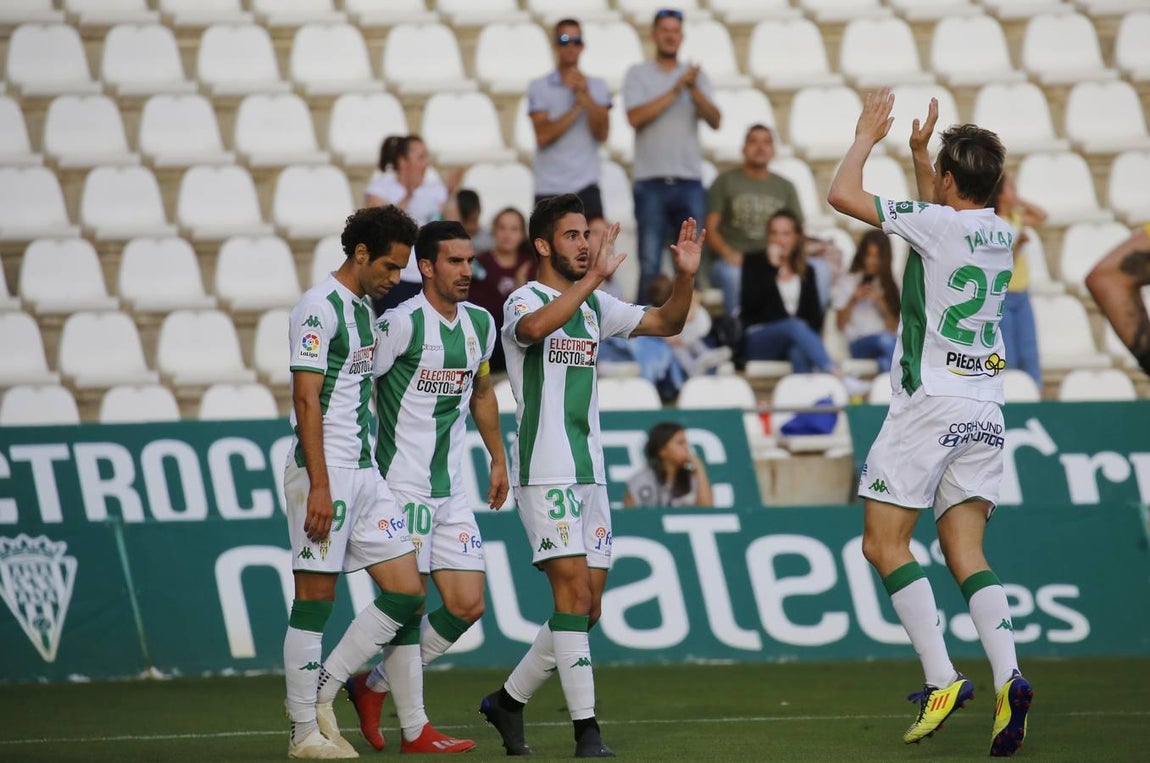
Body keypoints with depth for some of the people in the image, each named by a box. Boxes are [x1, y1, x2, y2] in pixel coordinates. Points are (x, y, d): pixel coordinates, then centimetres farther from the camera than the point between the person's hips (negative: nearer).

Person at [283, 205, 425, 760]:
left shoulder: (365, 308, 17)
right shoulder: (320, 309, -11)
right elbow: (305, 399, -16)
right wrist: (320, 486, -20)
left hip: (365, 474, 9)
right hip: (326, 471, -9)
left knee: (406, 594, 4)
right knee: (315, 600, -3)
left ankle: (323, 695, 13)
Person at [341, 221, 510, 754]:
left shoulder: (480, 324, 9)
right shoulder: (402, 323, -14)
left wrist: (498, 458, 26)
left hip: (451, 490, 8)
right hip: (403, 485, -8)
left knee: (468, 605, 4)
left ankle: (374, 688, 20)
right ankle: (415, 730, 2)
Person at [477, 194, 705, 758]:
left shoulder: (595, 305, 16)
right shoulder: (525, 301, -6)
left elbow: (667, 323, 16)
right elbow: (536, 328, -30)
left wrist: (686, 277, -2)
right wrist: (593, 277, -36)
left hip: (590, 473, 8)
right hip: (545, 471, -8)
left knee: (586, 609, 7)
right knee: (574, 591, -14)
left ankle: (509, 700, 23)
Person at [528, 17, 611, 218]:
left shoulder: (597, 86, 10)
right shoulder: (539, 87, 4)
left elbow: (602, 134, -1)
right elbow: (543, 135, -8)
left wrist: (585, 95, -11)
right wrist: (577, 106, -9)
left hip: (586, 186, 1)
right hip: (548, 189, -1)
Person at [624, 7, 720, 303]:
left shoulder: (696, 75, 12)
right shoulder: (638, 74, 5)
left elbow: (715, 121, 0)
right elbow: (635, 117, -10)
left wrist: (694, 89, -15)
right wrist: (675, 91, -12)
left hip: (690, 181, 2)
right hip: (651, 181, -2)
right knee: (650, 264, -5)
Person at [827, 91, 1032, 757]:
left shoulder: (938, 223, -12)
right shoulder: (1001, 234, 9)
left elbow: (843, 195, -8)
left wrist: (867, 138, 6)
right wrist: (919, 155, 33)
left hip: (932, 402, -7)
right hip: (986, 408, 7)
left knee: (884, 542, -1)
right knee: (967, 554, 6)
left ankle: (942, 677, -13)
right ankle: (1009, 677, -15)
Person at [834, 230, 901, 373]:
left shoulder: (888, 285, 19)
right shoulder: (848, 282, 15)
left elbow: (894, 327, 10)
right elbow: (840, 325, 9)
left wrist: (880, 303, -4)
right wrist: (853, 300, -4)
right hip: (859, 343, -2)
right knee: (886, 340, -38)